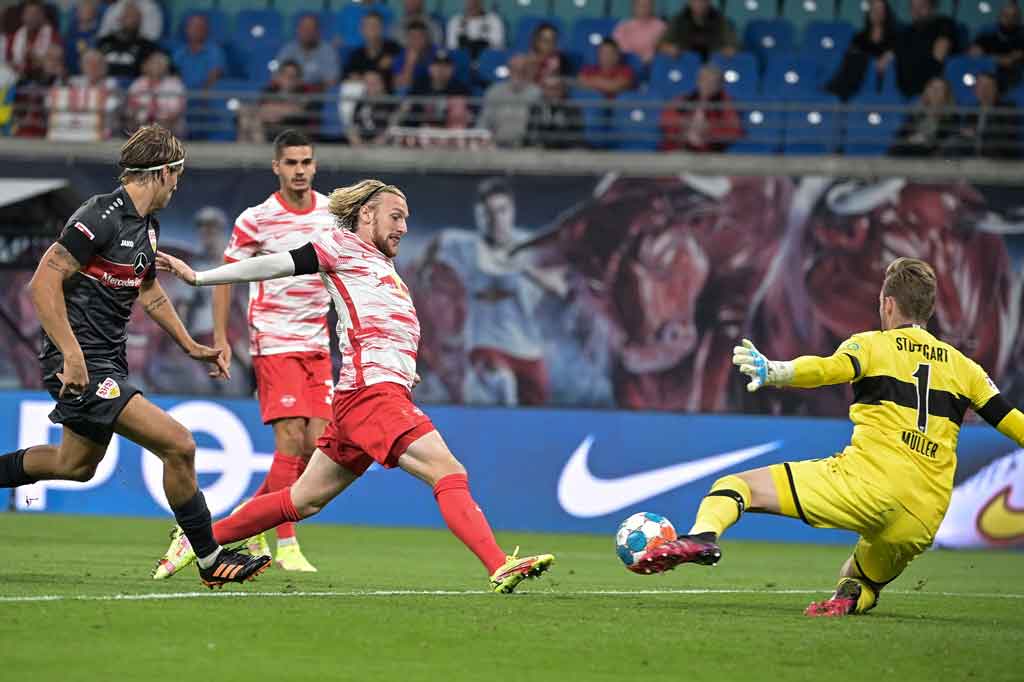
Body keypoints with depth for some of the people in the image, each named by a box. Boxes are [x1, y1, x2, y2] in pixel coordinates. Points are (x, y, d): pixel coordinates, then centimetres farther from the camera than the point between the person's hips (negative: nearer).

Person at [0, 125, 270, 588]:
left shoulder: (147, 225, 12)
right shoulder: (101, 217, -18)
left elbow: (149, 291, 29)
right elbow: (44, 282, -22)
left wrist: (191, 347, 28)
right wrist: (71, 355, -27)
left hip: (108, 361, 10)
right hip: (81, 366, -10)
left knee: (76, 466, 25)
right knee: (179, 445, -14)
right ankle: (210, 560, -3)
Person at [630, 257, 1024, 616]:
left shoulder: (873, 344, 9)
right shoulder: (963, 367, 22)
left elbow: (829, 368, -13)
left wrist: (774, 372, -29)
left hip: (869, 480, -5)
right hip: (924, 519, 5)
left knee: (735, 486, -1)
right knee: (861, 585, 30)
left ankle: (703, 536, -34)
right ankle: (849, 598, -7)